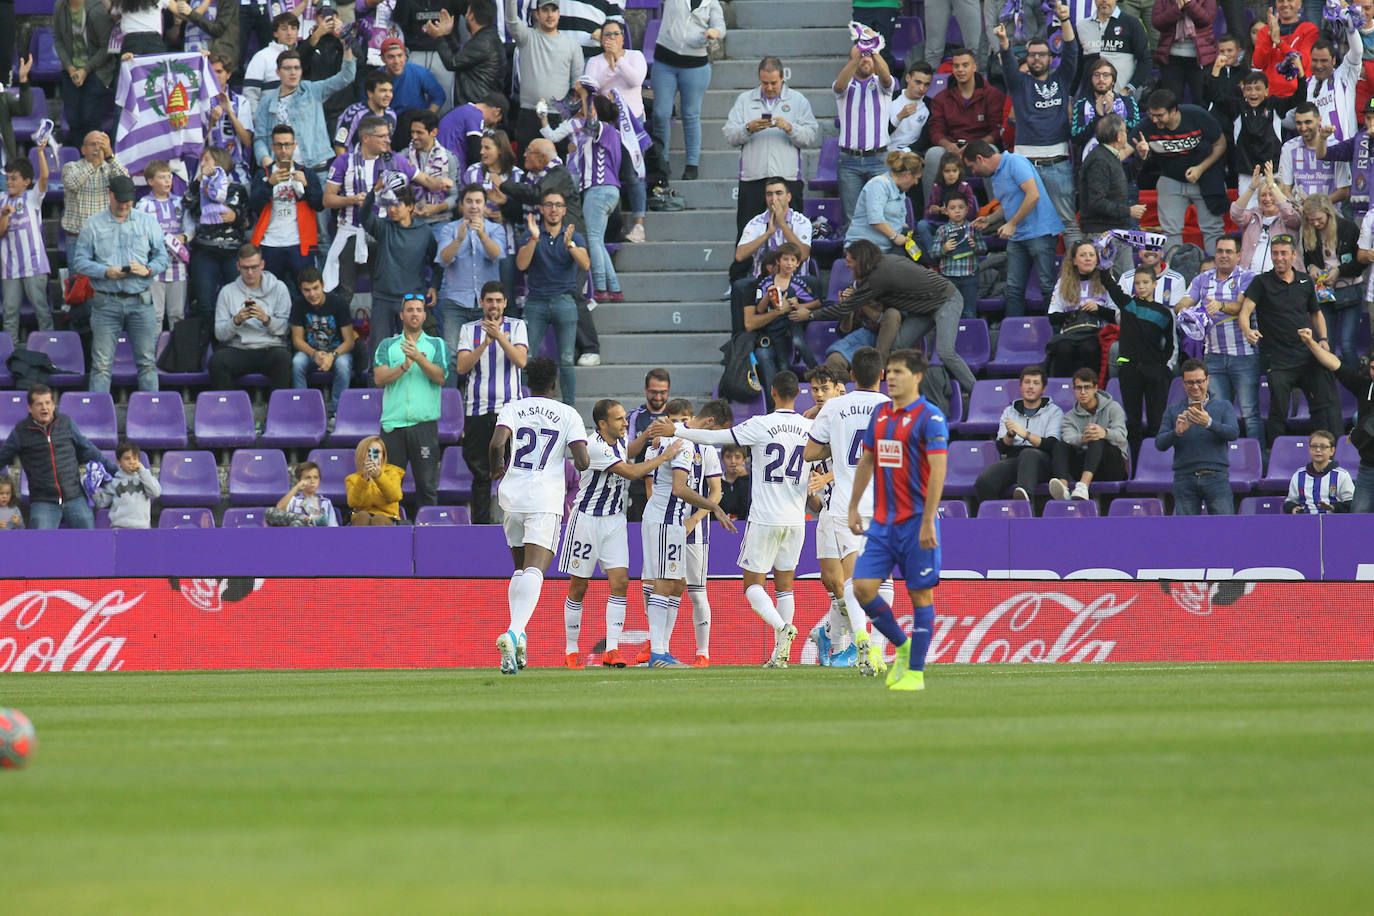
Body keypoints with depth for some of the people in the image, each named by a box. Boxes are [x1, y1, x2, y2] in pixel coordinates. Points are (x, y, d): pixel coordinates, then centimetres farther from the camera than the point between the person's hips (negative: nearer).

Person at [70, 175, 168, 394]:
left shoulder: (147, 222, 11)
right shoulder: (93, 225, 6)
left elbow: (162, 257, 10)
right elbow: (79, 261, 1)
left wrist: (147, 270, -11)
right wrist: (106, 272, -15)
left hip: (141, 301, 1)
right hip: (106, 302, -1)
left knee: (147, 361, 2)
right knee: (102, 363, -3)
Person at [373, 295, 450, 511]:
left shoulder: (436, 345, 11)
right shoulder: (388, 346, 12)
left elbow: (440, 377, -4)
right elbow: (380, 378, -1)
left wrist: (419, 358, -17)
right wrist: (405, 366, -14)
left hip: (425, 423, -1)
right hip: (393, 423, 1)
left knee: (427, 484, 0)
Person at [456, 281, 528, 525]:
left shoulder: (516, 326, 7)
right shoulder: (468, 329, 10)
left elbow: (521, 360, -8)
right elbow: (461, 367, -1)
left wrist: (499, 336, -20)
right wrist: (484, 343, -14)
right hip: (477, 411, 1)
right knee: (480, 474, 2)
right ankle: (480, 522, 6)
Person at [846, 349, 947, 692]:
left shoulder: (930, 418, -11)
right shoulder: (880, 414, 12)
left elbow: (938, 471, -17)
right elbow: (866, 462, 20)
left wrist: (927, 521, -22)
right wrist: (854, 507, 15)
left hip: (915, 522, -7)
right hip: (882, 521, 7)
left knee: (921, 594, 0)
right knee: (863, 588, -2)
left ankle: (915, 672, 7)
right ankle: (902, 646, 17)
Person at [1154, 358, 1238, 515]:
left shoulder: (1223, 406, 12)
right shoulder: (1173, 411, 15)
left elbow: (1233, 433, -4)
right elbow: (1160, 444, 5)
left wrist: (1209, 423, -22)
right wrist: (1177, 432, -16)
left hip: (1216, 477, -1)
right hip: (1185, 477, 1)